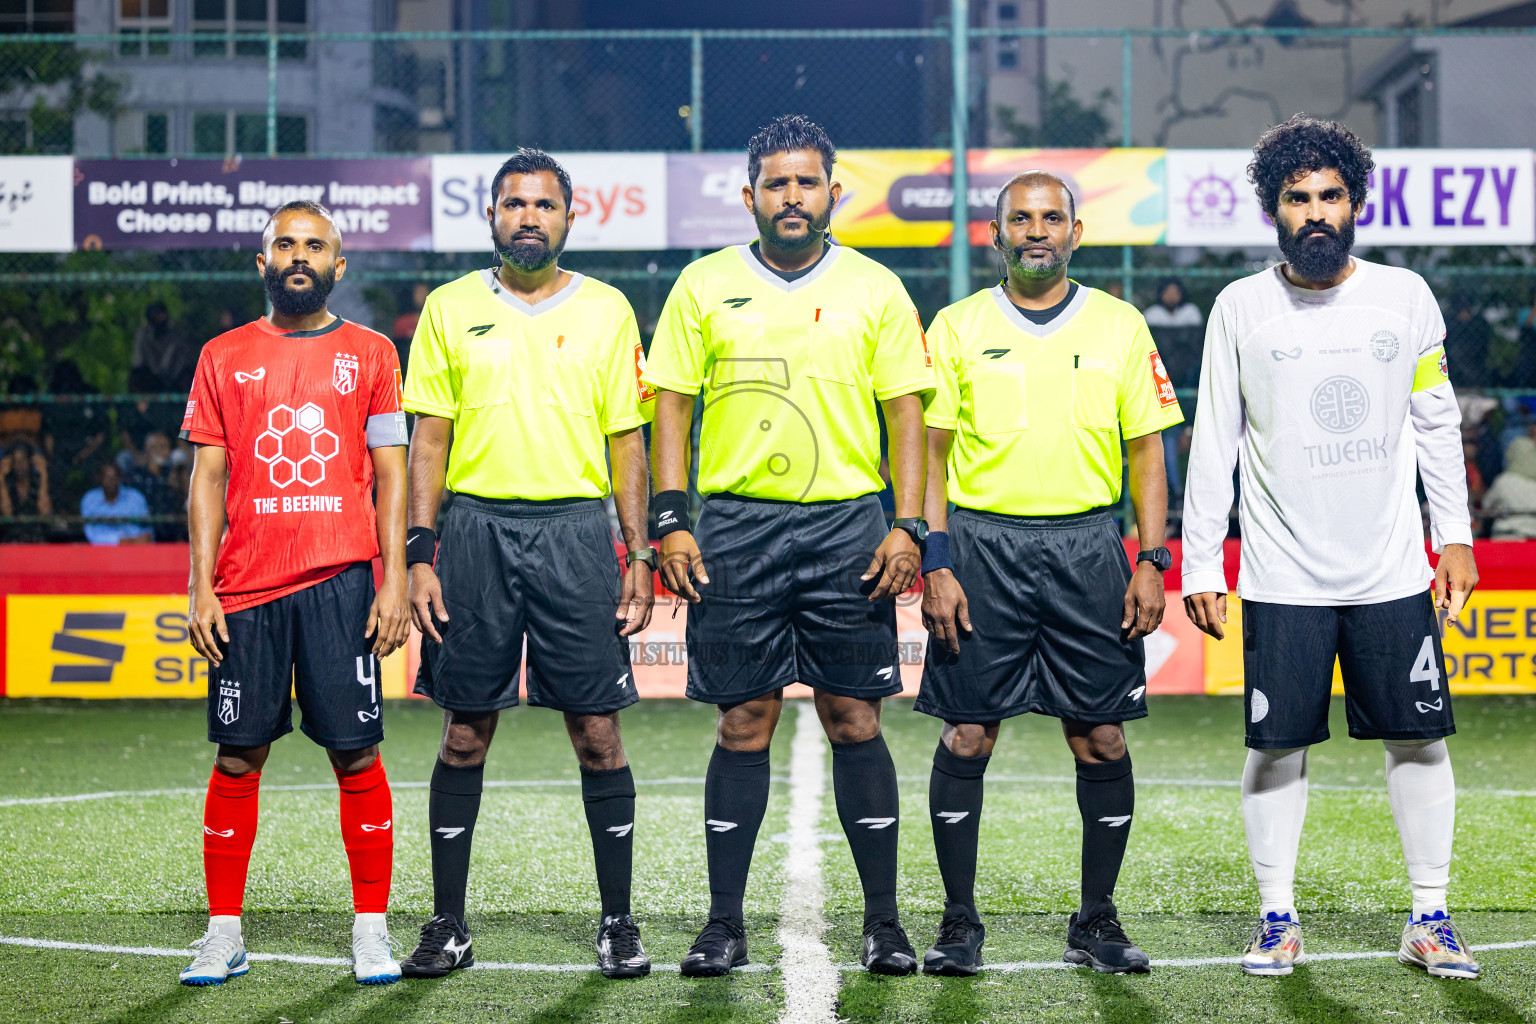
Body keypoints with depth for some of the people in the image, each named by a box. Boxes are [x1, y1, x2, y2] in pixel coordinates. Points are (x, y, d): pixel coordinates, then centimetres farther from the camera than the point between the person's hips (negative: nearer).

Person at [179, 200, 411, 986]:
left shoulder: (370, 353, 8)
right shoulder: (224, 358, 11)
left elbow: (391, 476, 6)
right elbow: (208, 478, 10)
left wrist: (394, 583, -3)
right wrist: (201, 588, 2)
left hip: (340, 581, -1)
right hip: (247, 584, 1)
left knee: (356, 753, -2)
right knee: (238, 755, 3)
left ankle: (371, 931, 5)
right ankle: (223, 934, 10)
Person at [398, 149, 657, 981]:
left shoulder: (607, 310, 7)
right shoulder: (451, 309, 7)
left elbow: (626, 439, 8)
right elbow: (429, 438, 6)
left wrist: (640, 554, 1)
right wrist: (419, 555, -2)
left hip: (575, 529, 0)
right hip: (477, 528, 0)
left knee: (597, 732, -1)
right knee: (465, 733, 4)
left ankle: (618, 921, 8)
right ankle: (447, 925, 12)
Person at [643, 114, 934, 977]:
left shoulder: (876, 289, 6)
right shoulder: (704, 285, 5)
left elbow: (907, 415, 6)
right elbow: (672, 406, 6)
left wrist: (908, 527, -4)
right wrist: (672, 522, -3)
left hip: (848, 524, 0)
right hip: (737, 527, 0)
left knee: (855, 720, 1)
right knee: (744, 725, 2)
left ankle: (884, 922, 9)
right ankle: (726, 925, 9)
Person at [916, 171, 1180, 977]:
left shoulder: (1119, 327, 8)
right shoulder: (956, 327, 5)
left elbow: (1147, 451, 9)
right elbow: (929, 452, 4)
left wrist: (1152, 563, 0)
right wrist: (936, 563, -6)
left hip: (1086, 546, 1)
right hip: (982, 541, -1)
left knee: (1101, 739, 1)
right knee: (967, 736, -1)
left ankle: (1096, 922, 13)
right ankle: (959, 923, 9)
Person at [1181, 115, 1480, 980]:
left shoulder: (1406, 295, 3)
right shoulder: (1241, 307, 0)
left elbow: (1437, 424, 11)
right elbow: (1214, 444, 3)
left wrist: (1456, 535, 7)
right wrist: (1200, 561, 0)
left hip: (1393, 572, 1)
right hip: (1282, 577, -1)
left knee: (1420, 738, 2)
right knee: (1278, 745, 1)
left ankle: (1430, 919, 13)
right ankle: (1278, 918, 13)